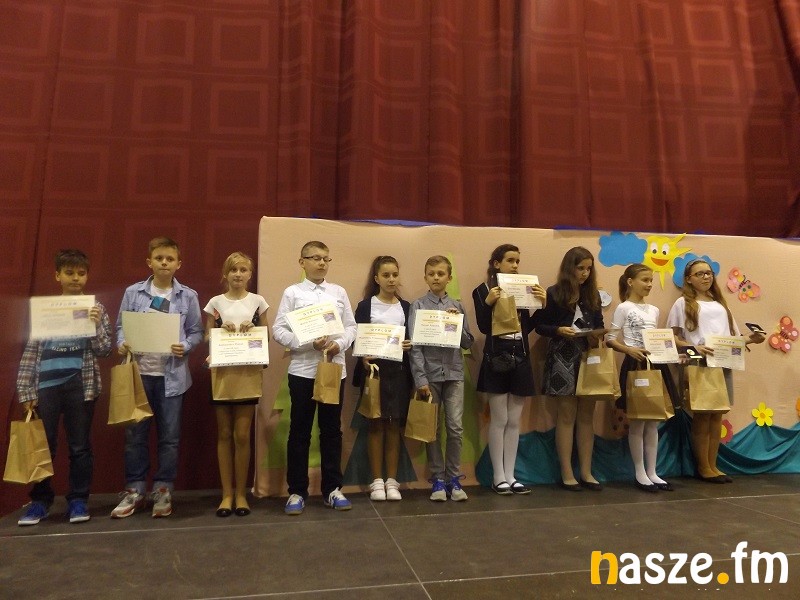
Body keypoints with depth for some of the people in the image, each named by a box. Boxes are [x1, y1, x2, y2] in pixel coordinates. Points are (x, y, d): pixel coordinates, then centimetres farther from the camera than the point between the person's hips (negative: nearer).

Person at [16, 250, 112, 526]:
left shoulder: (95, 308, 4)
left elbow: (104, 350, 0)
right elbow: (30, 352, 5)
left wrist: (96, 324, -16)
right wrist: (26, 391, 0)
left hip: (81, 384, -1)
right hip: (47, 385, 1)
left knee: (79, 445, 6)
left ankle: (78, 500, 17)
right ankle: (40, 500, 22)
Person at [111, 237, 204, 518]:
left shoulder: (188, 296, 2)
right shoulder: (133, 292, 3)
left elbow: (197, 331, 4)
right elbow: (121, 326, 7)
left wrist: (185, 347, -14)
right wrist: (122, 344, -13)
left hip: (171, 374, 0)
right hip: (138, 372, 1)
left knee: (169, 436, 7)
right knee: (135, 434, 8)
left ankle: (163, 490, 19)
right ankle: (135, 490, 21)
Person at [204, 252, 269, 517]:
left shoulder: (257, 301, 4)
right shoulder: (215, 303, 5)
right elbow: (207, 339, 8)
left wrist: (251, 329, -10)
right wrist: (223, 329, -11)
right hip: (221, 373, 1)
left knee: (242, 435, 1)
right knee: (224, 434, 7)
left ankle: (241, 493, 13)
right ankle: (227, 494, 16)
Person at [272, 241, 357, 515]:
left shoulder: (339, 292, 9)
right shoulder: (292, 292, 1)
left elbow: (351, 327, 7)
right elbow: (279, 330, -5)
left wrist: (339, 344, -13)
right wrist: (309, 343, -17)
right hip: (303, 370, -2)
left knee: (332, 430, 10)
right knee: (300, 432, 6)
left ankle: (332, 488, 22)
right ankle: (297, 491, 18)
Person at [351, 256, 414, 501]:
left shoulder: (405, 306, 11)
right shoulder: (365, 306, 1)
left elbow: (412, 338, 12)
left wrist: (409, 346, -11)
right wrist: (364, 359, -21)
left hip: (399, 370, 3)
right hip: (374, 368, -2)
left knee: (395, 424, 6)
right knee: (376, 424, 3)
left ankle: (392, 481, 14)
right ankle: (377, 481, 13)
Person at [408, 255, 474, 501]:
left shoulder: (457, 306, 9)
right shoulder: (418, 305, 0)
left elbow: (467, 342, 11)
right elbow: (415, 344, -5)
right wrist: (421, 379, -10)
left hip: (454, 372, 2)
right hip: (430, 373, -2)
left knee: (455, 427, 0)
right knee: (431, 428, 5)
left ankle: (454, 478, 15)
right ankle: (438, 479, 18)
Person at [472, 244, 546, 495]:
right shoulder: (482, 291, -3)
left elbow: (527, 327, 7)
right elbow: (484, 328, -11)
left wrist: (542, 305, -4)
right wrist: (488, 302, -25)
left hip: (520, 358, 5)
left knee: (514, 421, 9)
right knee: (499, 420, 0)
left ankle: (510, 475, 17)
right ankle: (498, 477, 10)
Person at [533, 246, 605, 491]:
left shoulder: (593, 295, 12)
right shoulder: (554, 294, -3)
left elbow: (599, 324, 13)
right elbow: (539, 325, -3)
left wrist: (598, 335, -8)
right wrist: (559, 330, -19)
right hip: (564, 359, -4)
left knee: (587, 415, 7)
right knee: (567, 416, 1)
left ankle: (586, 473, 15)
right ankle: (567, 474, 9)